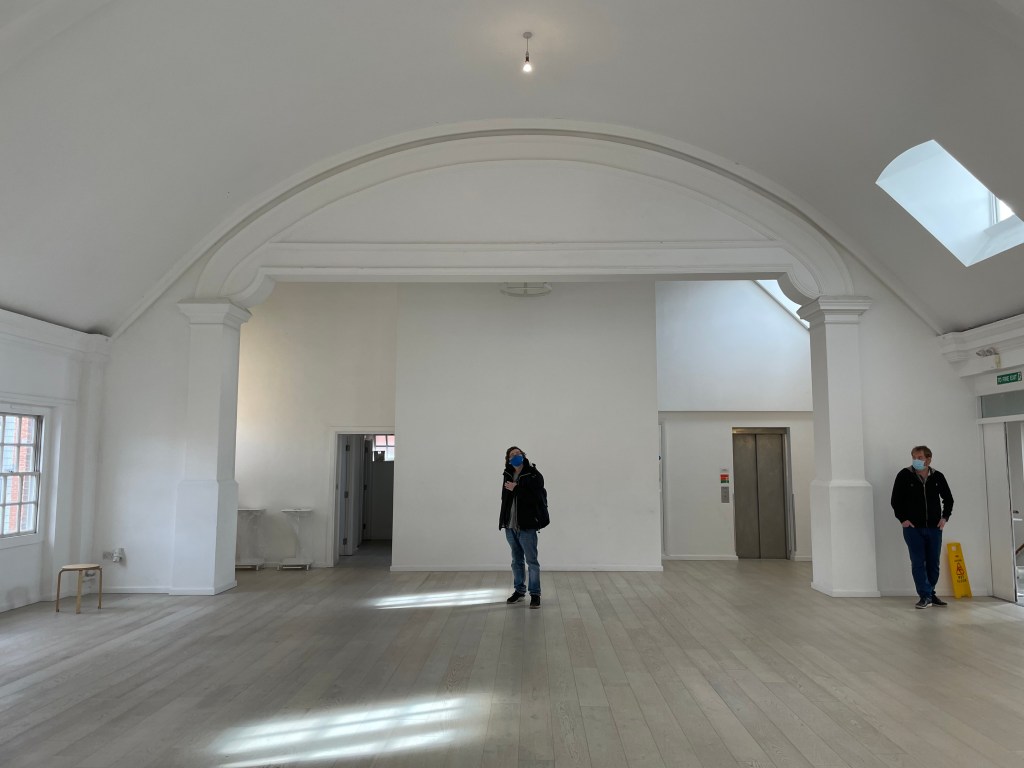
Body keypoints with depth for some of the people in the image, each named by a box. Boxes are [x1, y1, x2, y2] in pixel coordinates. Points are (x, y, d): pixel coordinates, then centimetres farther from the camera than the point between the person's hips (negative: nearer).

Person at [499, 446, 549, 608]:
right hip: (510, 526, 6)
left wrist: (517, 489, -20)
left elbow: (536, 498, -19)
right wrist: (503, 521, 11)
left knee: (531, 561, -1)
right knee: (517, 560, 16)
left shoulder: (534, 475, -9)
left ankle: (535, 594, 8)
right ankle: (519, 591, 28)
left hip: (527, 526, -6)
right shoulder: (508, 475, 8)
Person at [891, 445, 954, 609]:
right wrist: (903, 519, -6)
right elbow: (896, 500, 0)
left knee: (933, 563, 8)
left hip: (934, 528, 3)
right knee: (918, 563, -5)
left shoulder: (938, 477, 3)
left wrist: (945, 517, 6)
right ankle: (925, 597, -1)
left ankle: (930, 593, 24)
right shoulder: (904, 475, -4)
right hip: (913, 528, -2)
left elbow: (948, 499, 17)